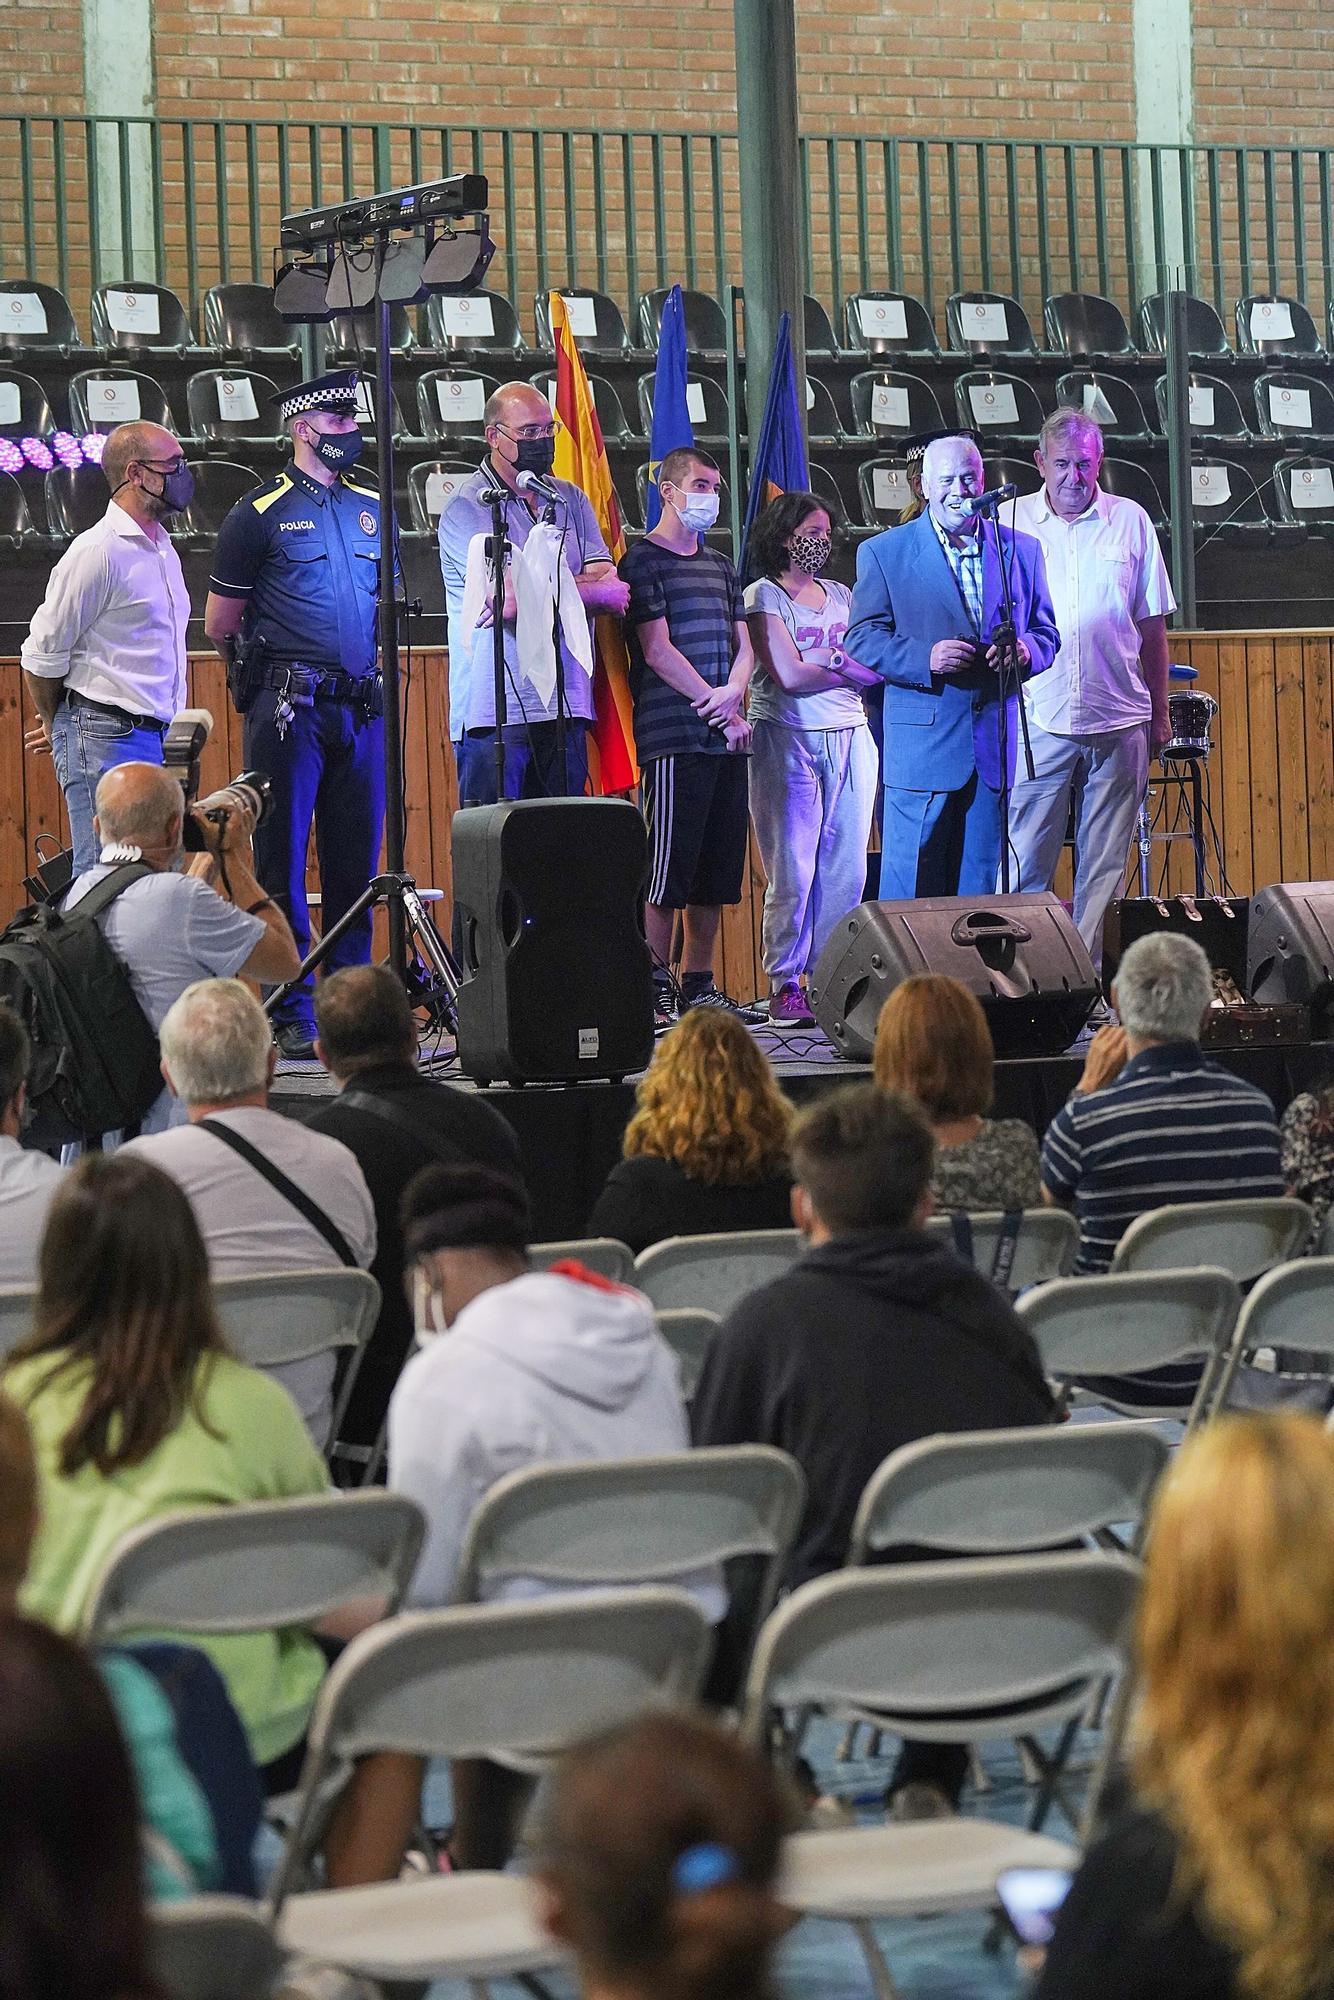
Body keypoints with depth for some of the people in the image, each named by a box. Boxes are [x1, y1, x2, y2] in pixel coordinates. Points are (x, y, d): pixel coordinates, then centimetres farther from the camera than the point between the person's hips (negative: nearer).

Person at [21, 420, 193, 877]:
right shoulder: (98, 552, -13)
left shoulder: (163, 548, 16)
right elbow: (42, 654, -8)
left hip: (156, 733, 9)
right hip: (106, 739, -9)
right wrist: (56, 724, 7)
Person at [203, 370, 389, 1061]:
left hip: (362, 707, 5)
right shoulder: (261, 512, -2)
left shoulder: (372, 506, 14)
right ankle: (292, 1015, -1)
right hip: (290, 710, -5)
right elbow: (220, 623, 3)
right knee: (283, 860, -3)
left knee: (357, 861, 7)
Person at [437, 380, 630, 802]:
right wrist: (596, 591, -3)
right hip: (495, 712, -5)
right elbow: (509, 598, -15)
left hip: (566, 707, 5)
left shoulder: (571, 500, 16)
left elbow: (610, 586, 3)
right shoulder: (467, 507, -3)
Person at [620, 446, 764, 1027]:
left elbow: (743, 645, 17)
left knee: (717, 867, 6)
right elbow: (658, 651, -9)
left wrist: (734, 691, -5)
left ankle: (699, 986, 11)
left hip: (725, 737, 7)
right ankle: (655, 988, -7)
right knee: (668, 868, -8)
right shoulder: (645, 560, -2)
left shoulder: (719, 566, 21)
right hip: (675, 736, -7)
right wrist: (719, 711, -9)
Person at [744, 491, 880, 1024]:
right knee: (793, 870, -6)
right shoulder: (764, 595, 1)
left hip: (850, 738, 6)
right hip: (789, 740, -6)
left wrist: (831, 659, -8)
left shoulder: (839, 595, 18)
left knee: (846, 868, 2)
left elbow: (874, 667, 11)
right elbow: (789, 675, -11)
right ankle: (784, 986, -1)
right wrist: (855, 668, -4)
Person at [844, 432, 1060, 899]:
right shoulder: (883, 553, 4)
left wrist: (1025, 650, -9)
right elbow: (862, 640, 0)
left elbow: (1047, 633, 15)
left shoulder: (1021, 550, 12)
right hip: (922, 742, -3)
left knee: (979, 888, 7)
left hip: (994, 747, 3)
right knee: (909, 890, -5)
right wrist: (924, 657, -18)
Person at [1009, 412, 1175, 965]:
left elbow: (1151, 625, 10)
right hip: (1037, 721, -1)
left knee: (1103, 867, 4)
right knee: (1025, 863, -3)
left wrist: (1159, 713, 10)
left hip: (1118, 722, 1)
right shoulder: (1010, 522, 3)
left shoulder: (1131, 521, 6)